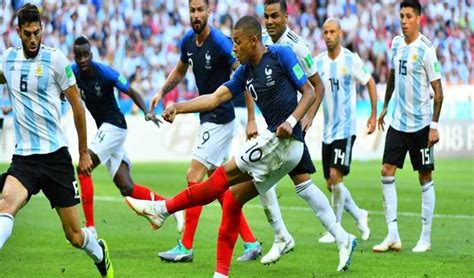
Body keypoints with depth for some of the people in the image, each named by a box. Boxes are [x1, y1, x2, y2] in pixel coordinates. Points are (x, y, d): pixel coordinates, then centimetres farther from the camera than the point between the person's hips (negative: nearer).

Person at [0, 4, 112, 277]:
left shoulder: (55, 58, -5)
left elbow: (77, 105, 2)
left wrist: (84, 152, 6)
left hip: (55, 154, -2)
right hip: (23, 157, 2)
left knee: (75, 235, 4)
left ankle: (100, 254, 37)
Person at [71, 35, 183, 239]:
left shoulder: (104, 72, -15)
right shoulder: (74, 73, 0)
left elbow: (132, 92, -9)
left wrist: (147, 113, -23)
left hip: (114, 125, -7)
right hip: (104, 128, 7)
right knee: (126, 188, 2)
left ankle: (90, 227, -16)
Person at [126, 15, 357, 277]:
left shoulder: (280, 55, -5)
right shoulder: (245, 72, 15)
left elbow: (309, 93, -4)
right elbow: (215, 98, 10)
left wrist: (291, 121, -18)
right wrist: (178, 107, -1)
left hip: (284, 141, -8)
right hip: (280, 147, 8)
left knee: (224, 174, -11)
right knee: (232, 198, 6)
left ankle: (163, 209, -7)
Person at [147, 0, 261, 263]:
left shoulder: (220, 42, -19)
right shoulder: (188, 41, 5)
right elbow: (179, 71, 26)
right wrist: (161, 92, 12)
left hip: (219, 119, -9)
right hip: (207, 119, 9)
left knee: (194, 177, -8)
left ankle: (186, 247, -2)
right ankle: (250, 243, 16)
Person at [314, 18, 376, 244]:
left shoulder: (351, 60, -6)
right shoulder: (318, 62, 4)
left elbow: (370, 83, 5)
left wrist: (373, 115, 5)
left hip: (345, 129, -5)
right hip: (327, 130, 5)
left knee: (336, 176, -15)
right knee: (331, 184, 7)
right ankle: (359, 215, 27)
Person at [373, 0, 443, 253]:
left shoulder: (426, 50, -13)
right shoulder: (396, 44, 6)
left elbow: (438, 91, -12)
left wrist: (434, 125, -17)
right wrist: (385, 107, 24)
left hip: (420, 124, -6)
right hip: (398, 121, 6)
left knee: (425, 178, 2)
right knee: (387, 171, -2)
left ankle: (425, 238, 9)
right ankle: (393, 235, 1)